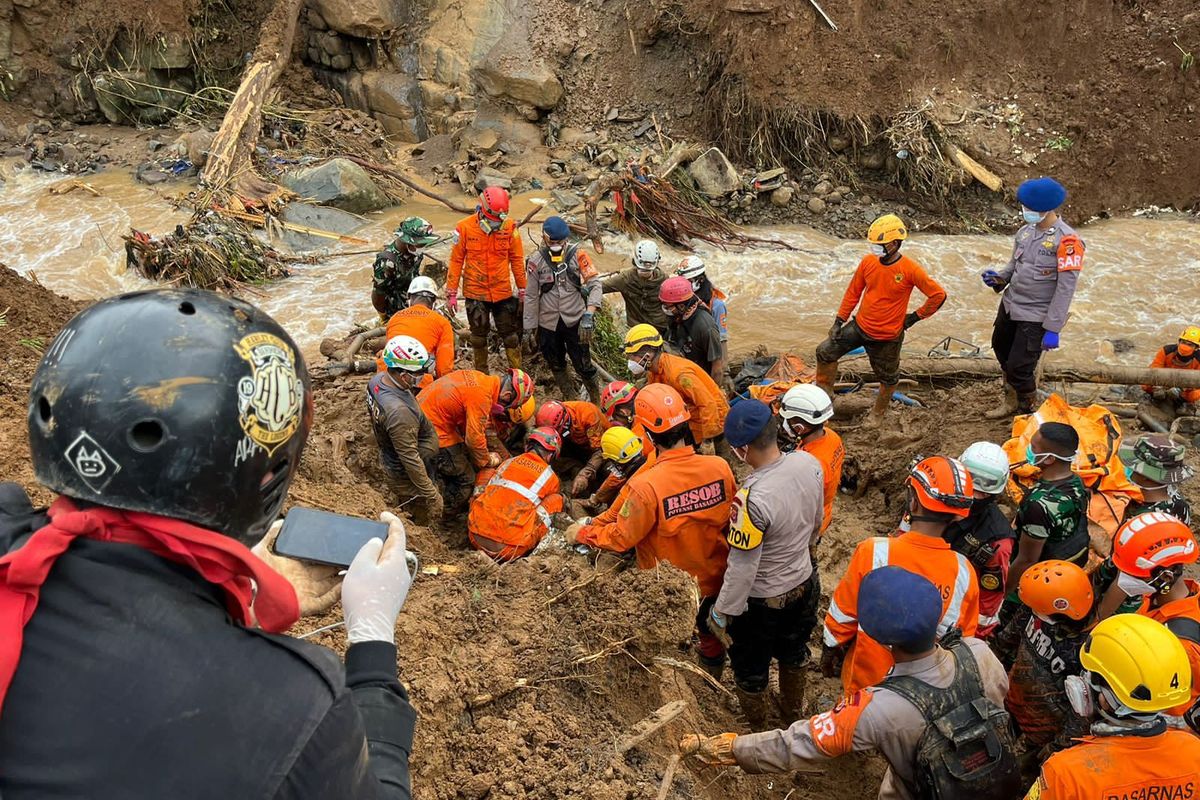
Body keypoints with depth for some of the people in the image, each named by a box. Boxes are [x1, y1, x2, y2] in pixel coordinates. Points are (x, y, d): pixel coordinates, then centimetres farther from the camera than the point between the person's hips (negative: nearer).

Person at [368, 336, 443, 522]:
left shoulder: (377, 379, -14)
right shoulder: (399, 412, -41)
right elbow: (411, 460, -33)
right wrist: (432, 496, -24)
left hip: (388, 456, 8)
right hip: (406, 472, -8)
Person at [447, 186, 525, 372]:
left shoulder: (510, 227, -8)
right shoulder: (465, 227, -11)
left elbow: (517, 260, 2)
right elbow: (456, 261, -4)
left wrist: (522, 290, 5)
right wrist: (451, 293, -4)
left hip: (503, 292, 0)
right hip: (475, 293, 0)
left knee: (510, 334, 8)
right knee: (479, 335, 14)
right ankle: (481, 375, 28)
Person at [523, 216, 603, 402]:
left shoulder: (577, 254, -9)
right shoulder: (536, 261, -6)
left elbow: (594, 283, -12)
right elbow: (531, 296, 1)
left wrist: (589, 313, -25)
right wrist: (530, 327, 3)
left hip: (575, 321, -2)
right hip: (548, 323, 2)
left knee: (583, 364, 2)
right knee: (557, 366, 17)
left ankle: (597, 400, 24)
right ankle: (571, 399, 37)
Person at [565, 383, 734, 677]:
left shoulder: (646, 485, -35)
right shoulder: (719, 467, -22)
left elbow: (621, 538, -20)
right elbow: (730, 520, -6)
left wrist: (581, 535, -2)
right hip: (714, 580, 4)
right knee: (712, 636, 30)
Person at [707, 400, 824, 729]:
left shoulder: (752, 498, -38)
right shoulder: (810, 464, -17)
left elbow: (742, 569, -28)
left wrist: (720, 615, -14)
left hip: (761, 602, -6)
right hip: (805, 584, 6)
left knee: (751, 671, 22)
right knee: (794, 653, 32)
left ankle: (758, 735, 45)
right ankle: (793, 714, 58)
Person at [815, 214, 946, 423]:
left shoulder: (910, 270, -19)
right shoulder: (868, 261, -8)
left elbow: (938, 295, -13)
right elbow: (853, 292, 3)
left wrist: (915, 316, -7)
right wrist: (839, 321, 1)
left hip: (887, 337, -4)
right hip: (859, 327, 4)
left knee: (887, 377, 15)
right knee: (825, 351, -1)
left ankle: (878, 412, 41)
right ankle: (824, 392, 18)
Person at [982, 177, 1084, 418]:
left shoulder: (1066, 240, -18)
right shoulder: (1026, 231, 2)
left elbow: (1066, 288, -19)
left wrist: (1053, 329, -21)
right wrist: (999, 278, -5)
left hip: (1035, 316, -7)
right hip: (1010, 305, 7)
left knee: (1019, 367, -5)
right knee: (1001, 349, 22)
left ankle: (1026, 412, 21)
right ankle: (1011, 401, 45)